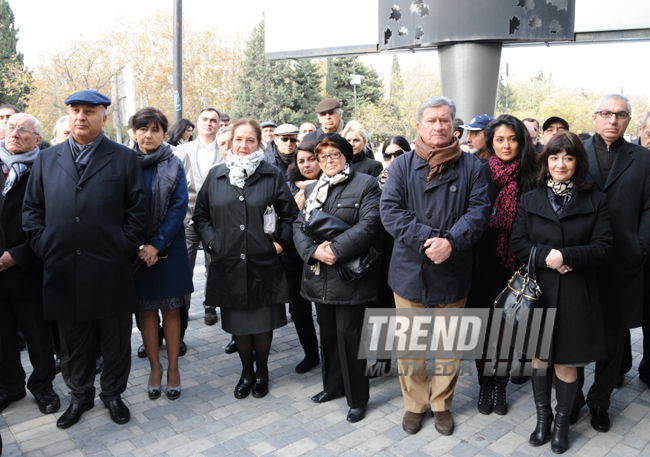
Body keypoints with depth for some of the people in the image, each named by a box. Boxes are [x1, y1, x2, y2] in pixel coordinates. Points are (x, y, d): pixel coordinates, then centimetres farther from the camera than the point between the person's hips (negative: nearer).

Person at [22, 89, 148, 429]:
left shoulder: (125, 159, 2)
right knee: (72, 341, 15)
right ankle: (80, 395, 33)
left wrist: (123, 247, -7)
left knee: (115, 340, 10)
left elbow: (137, 209, 0)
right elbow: (31, 208, 12)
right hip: (63, 271, 3)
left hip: (110, 271, -2)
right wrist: (43, 246, 1)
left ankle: (113, 394, 29)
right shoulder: (46, 160, 11)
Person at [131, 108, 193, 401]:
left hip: (169, 249, -1)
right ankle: (155, 367, 21)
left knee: (171, 309, 5)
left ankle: (173, 368, 17)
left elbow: (179, 207, -6)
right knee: (147, 309, 8)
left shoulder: (174, 166, 1)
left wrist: (157, 244, -14)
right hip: (137, 251, 1)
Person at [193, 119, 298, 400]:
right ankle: (246, 372, 32)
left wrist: (281, 242, -7)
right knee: (237, 323, 11)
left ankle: (262, 371, 31)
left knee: (263, 323, 8)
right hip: (228, 264, 2)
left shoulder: (273, 176, 2)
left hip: (263, 263, -1)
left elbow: (290, 214, 5)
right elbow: (201, 215, 12)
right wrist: (211, 242, -1)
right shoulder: (215, 176, 7)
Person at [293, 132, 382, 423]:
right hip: (320, 276, 6)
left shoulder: (365, 184, -3)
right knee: (328, 333, 17)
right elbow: (299, 225, 7)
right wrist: (313, 250, -12)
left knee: (349, 335, -2)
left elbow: (369, 225, -16)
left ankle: (358, 398, 14)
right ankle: (333, 385, 35)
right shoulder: (313, 189, 16)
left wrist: (336, 250, -22)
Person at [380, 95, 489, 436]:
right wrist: (426, 239, -20)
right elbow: (390, 210, -8)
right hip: (410, 271, 0)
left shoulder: (471, 166, 4)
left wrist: (451, 241, -21)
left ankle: (442, 405, 33)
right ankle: (414, 404, 29)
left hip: (453, 272, 1)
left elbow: (478, 210, -5)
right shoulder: (401, 166, 2)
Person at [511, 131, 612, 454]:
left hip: (575, 294, -1)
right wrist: (546, 256, -16)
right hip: (538, 291, 2)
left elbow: (603, 248, -4)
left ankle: (562, 422, 29)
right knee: (539, 358, 12)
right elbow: (518, 244, 1)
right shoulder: (530, 200, 7)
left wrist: (566, 256, -18)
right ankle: (543, 417, 32)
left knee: (566, 363, 6)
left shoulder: (595, 201, 2)